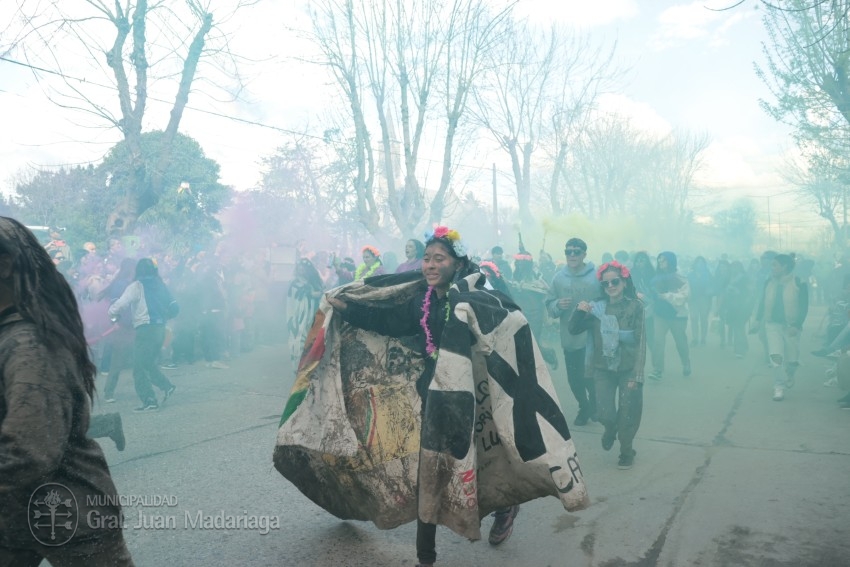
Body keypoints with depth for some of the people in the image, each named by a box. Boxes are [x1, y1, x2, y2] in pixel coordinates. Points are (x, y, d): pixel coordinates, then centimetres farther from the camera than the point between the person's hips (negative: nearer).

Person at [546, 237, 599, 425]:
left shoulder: (597, 275, -8)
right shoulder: (559, 277, 1)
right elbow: (549, 305, 5)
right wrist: (558, 305, -15)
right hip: (569, 338, 3)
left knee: (592, 377, 8)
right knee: (574, 378, 12)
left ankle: (594, 406, 39)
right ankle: (584, 408, 39)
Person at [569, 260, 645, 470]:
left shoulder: (635, 306, -8)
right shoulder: (596, 306, 0)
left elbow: (640, 341, -9)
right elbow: (573, 330, 3)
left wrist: (636, 374, -13)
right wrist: (579, 311, -16)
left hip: (628, 369, -2)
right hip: (603, 368, 2)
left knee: (628, 414, 5)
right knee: (604, 414, -2)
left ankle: (626, 452, 30)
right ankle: (610, 428, 34)